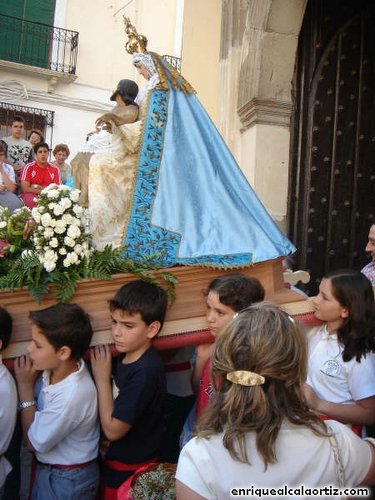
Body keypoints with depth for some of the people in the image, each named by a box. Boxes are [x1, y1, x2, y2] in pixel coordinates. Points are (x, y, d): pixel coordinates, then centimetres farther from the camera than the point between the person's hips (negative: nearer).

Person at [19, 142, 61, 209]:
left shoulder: (54, 169, 6)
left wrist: (38, 187, -6)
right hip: (31, 196, -2)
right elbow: (25, 188, -9)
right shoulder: (29, 167, 0)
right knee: (31, 201, -35)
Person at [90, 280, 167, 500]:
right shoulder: (127, 357, -4)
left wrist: (102, 378, -19)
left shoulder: (146, 371, -29)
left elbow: (113, 429, -24)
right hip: (115, 461, 7)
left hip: (130, 472, -7)